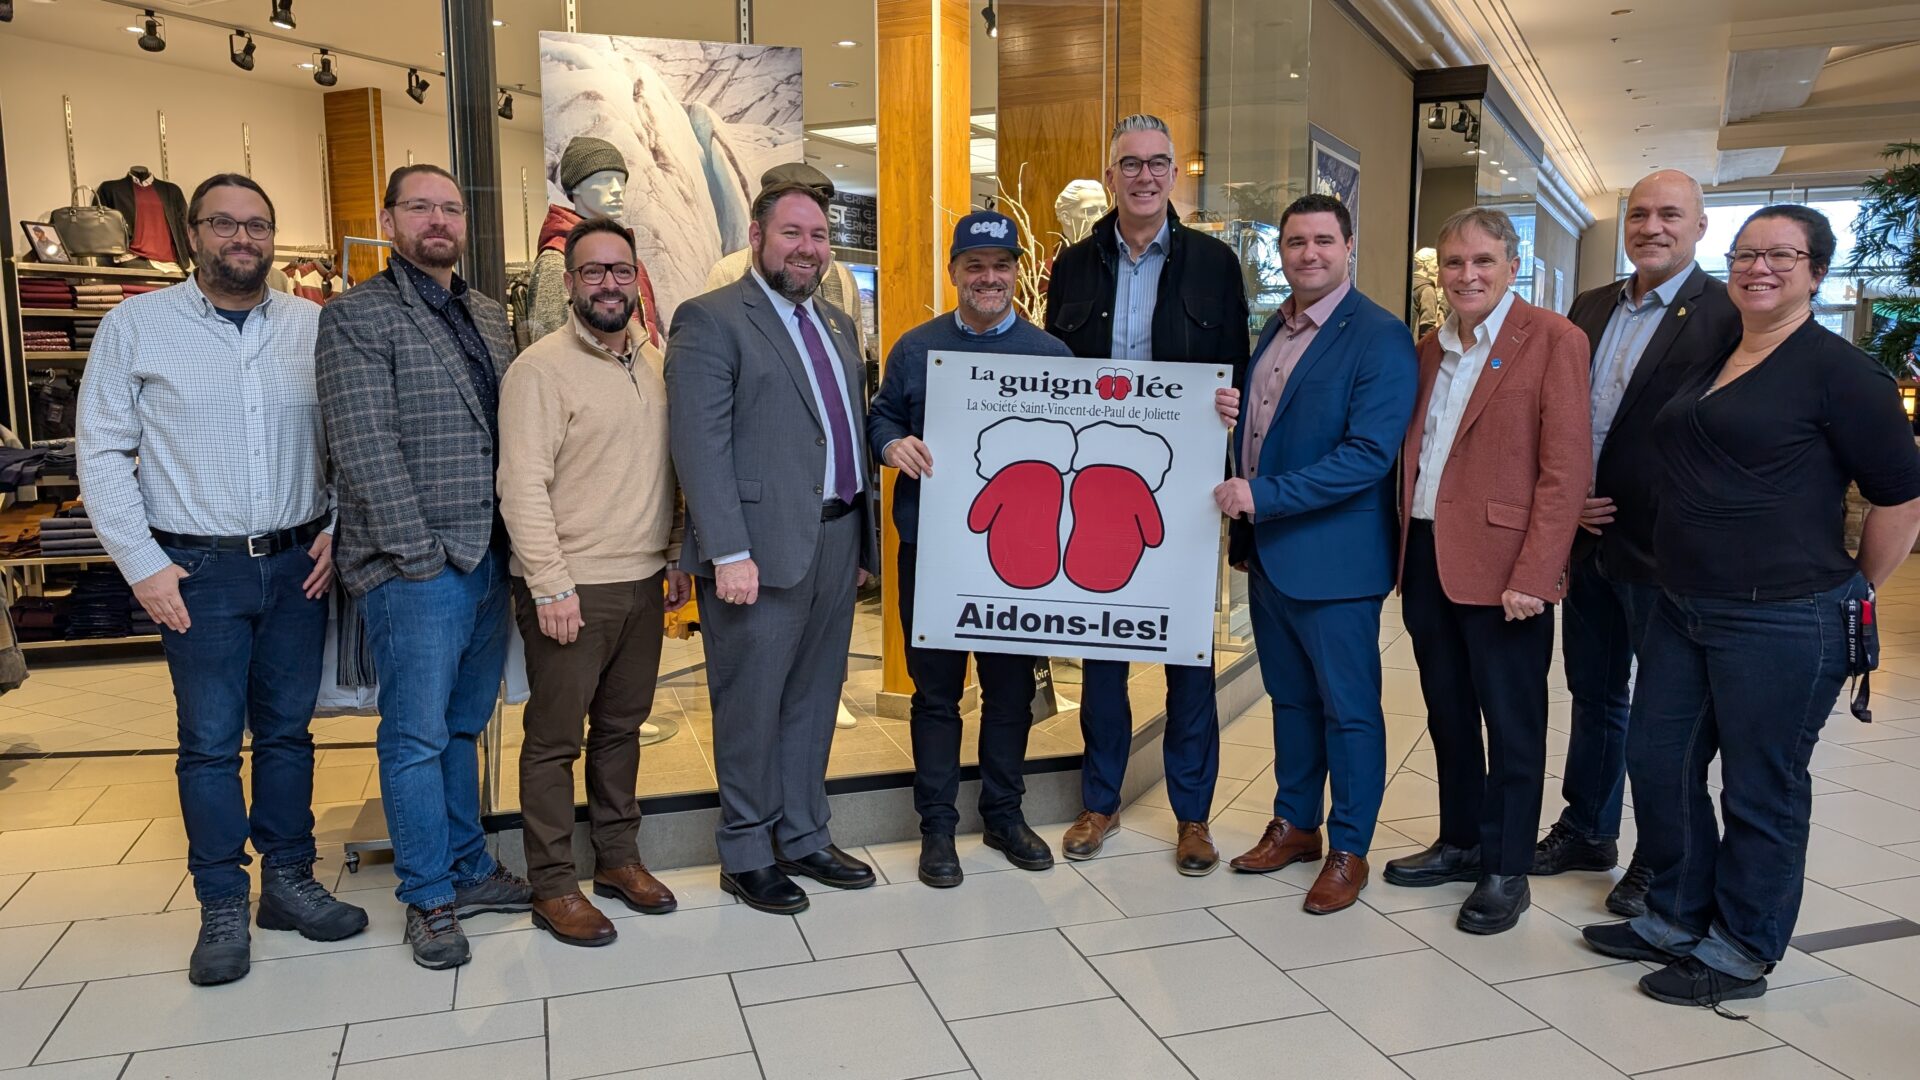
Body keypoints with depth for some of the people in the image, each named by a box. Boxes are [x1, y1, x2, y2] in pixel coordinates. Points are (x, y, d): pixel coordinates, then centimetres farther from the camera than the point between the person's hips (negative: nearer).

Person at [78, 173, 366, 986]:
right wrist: (142, 564, -6)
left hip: (298, 564, 2)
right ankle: (222, 908, 16)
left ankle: (288, 882, 24)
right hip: (199, 571, -2)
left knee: (287, 731, 11)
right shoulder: (136, 326, 0)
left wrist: (341, 528, -2)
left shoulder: (316, 327, 4)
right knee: (210, 743, 4)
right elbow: (103, 455, -1)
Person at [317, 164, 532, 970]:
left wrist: (520, 539, 7)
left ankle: (467, 870, 29)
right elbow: (364, 446, -13)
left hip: (489, 559, 6)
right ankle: (428, 898, 15)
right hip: (415, 567, -6)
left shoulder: (490, 317, 15)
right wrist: (419, 552, -16)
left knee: (462, 728, 17)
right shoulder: (357, 316, -5)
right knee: (418, 738, 2)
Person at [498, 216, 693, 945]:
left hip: (644, 583, 6)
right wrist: (551, 587, -17)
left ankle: (618, 858, 30)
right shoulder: (540, 369, -10)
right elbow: (523, 487, -14)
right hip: (570, 589, -6)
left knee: (622, 728, 16)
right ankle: (552, 887, 16)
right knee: (555, 740, 5)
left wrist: (678, 557, 12)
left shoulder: (658, 364, 9)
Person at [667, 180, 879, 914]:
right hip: (762, 548, -7)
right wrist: (729, 553, -20)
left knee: (813, 701, 16)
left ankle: (803, 837, 30)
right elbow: (700, 446, -14)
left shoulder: (837, 324, 17)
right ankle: (747, 854, 21)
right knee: (752, 707, 5)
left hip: (837, 542, 7)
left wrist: (863, 538, 14)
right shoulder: (710, 320, -6)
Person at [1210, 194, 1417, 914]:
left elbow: (1369, 453, -22)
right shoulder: (1275, 328, 12)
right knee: (1290, 699, 19)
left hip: (1333, 557, -8)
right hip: (1267, 550, 8)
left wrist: (1262, 496, -23)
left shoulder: (1379, 338, -14)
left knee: (1349, 710, 6)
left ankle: (1349, 851, 20)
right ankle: (1294, 825, 34)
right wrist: (1231, 413, -1)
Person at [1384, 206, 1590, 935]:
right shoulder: (1430, 350, 13)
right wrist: (1404, 548, 5)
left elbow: (1567, 467, -12)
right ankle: (1460, 843, 32)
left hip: (1499, 566, -6)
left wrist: (1532, 574, -18)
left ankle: (1506, 873, 19)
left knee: (1510, 724, 6)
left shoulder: (1552, 340, -7)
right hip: (1426, 559, 6)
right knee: (1447, 713, 16)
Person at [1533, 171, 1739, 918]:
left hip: (1664, 549, -6)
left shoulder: (1724, 315, -11)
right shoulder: (1590, 309, 10)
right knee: (1594, 694, 18)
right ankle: (1587, 831, 34)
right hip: (1589, 540, 6)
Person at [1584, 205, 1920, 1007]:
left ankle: (1741, 954, 22)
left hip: (1782, 623, -7)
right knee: (1658, 763, 14)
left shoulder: (1837, 369, -10)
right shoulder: (1709, 362, 12)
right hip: (1683, 611, 8)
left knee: (1761, 792, 6)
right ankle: (1678, 918, 32)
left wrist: (1855, 592, 0)